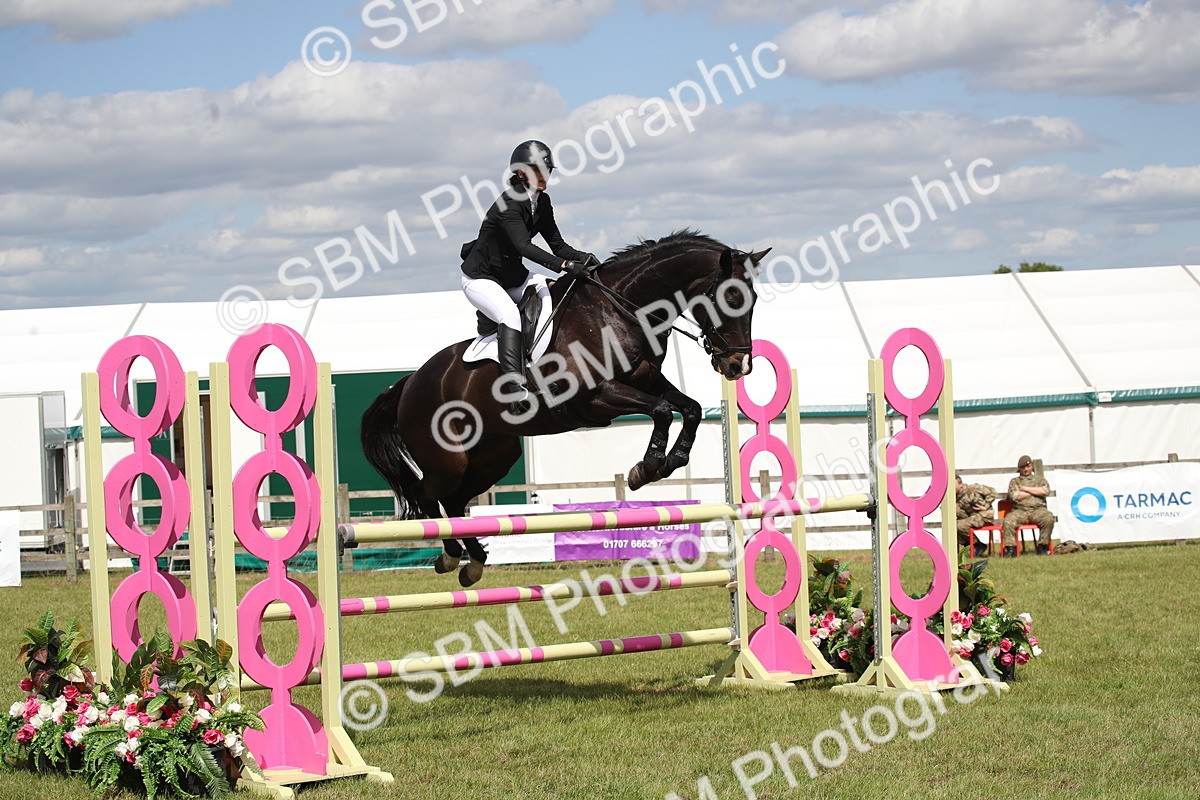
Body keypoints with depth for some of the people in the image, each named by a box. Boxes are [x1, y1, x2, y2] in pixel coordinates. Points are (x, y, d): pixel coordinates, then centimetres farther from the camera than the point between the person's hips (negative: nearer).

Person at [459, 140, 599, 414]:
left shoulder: (541, 202, 1)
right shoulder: (508, 204, -25)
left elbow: (557, 244, 2)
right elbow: (524, 246, -38)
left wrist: (581, 257, -19)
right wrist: (564, 265, -48)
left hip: (513, 276, 9)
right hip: (480, 278, -9)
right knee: (510, 315, -33)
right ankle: (515, 388, -43)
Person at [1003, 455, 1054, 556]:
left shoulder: (1039, 479, 21)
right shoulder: (1014, 481, 19)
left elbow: (1045, 491, 0)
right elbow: (1015, 496, -1)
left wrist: (1026, 489, 1)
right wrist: (1035, 492, 4)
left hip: (1038, 509, 0)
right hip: (1020, 511, 0)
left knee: (1048, 518, -33)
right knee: (1008, 520, -31)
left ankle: (1042, 547, -22)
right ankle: (1011, 548, -26)